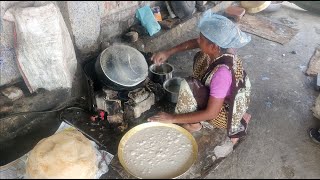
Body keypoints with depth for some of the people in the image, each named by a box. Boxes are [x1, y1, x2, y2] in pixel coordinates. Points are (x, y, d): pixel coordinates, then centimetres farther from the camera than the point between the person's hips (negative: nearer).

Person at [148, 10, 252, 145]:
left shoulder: (222, 72, -37)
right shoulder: (220, 48, -17)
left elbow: (211, 113, -33)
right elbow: (194, 43, 2)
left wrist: (172, 118, -30)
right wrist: (168, 52, -11)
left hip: (227, 110, -8)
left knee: (188, 86, -25)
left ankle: (194, 124, 6)